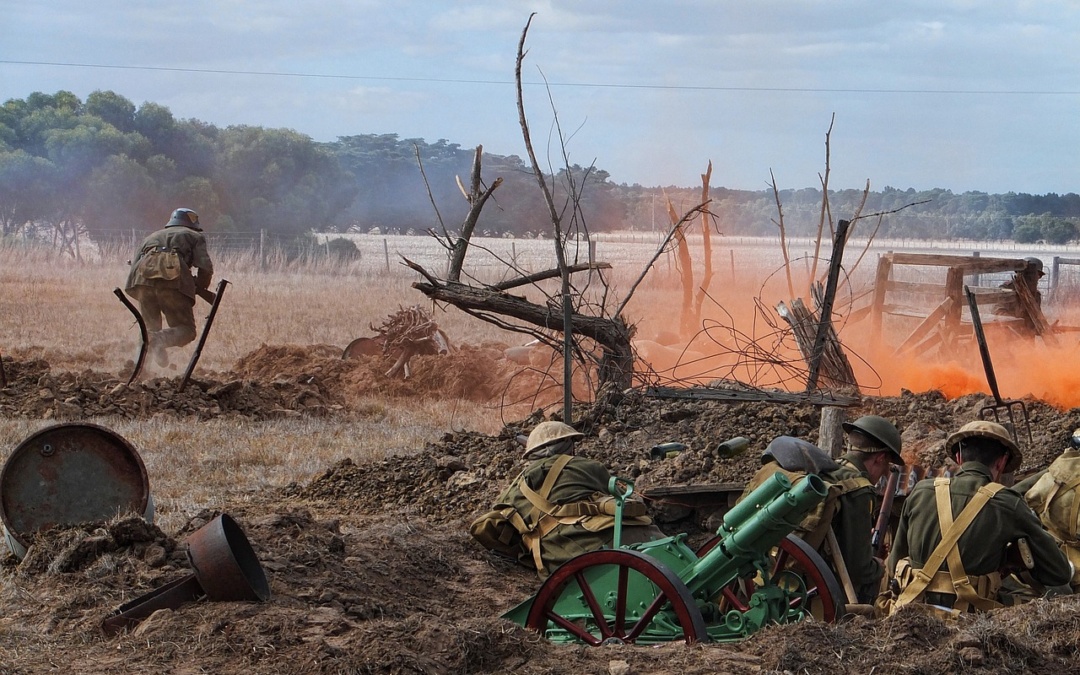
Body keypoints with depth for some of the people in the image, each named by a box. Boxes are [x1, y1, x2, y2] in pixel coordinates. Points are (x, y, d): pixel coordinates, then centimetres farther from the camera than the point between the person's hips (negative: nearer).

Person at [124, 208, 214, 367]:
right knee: (186, 329, 2)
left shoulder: (152, 237, 40)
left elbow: (133, 265, 28)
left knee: (149, 327, 19)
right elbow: (205, 267, 11)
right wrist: (200, 288, 27)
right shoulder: (195, 236, 29)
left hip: (144, 277, 4)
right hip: (173, 277, -4)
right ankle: (161, 338, -29)